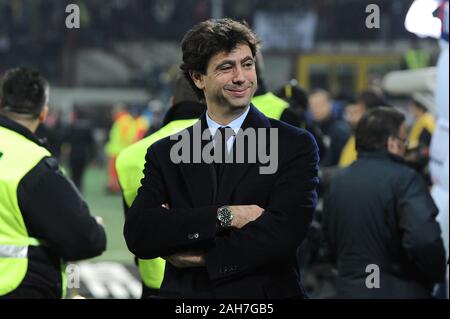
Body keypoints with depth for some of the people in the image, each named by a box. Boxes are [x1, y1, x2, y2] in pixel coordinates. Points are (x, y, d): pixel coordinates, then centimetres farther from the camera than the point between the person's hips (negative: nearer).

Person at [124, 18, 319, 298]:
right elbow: (137, 235, -10)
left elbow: (282, 235, -16)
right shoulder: (165, 153, 3)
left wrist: (203, 257, -11)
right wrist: (223, 215, -19)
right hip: (184, 297, 2)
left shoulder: (296, 146, -5)